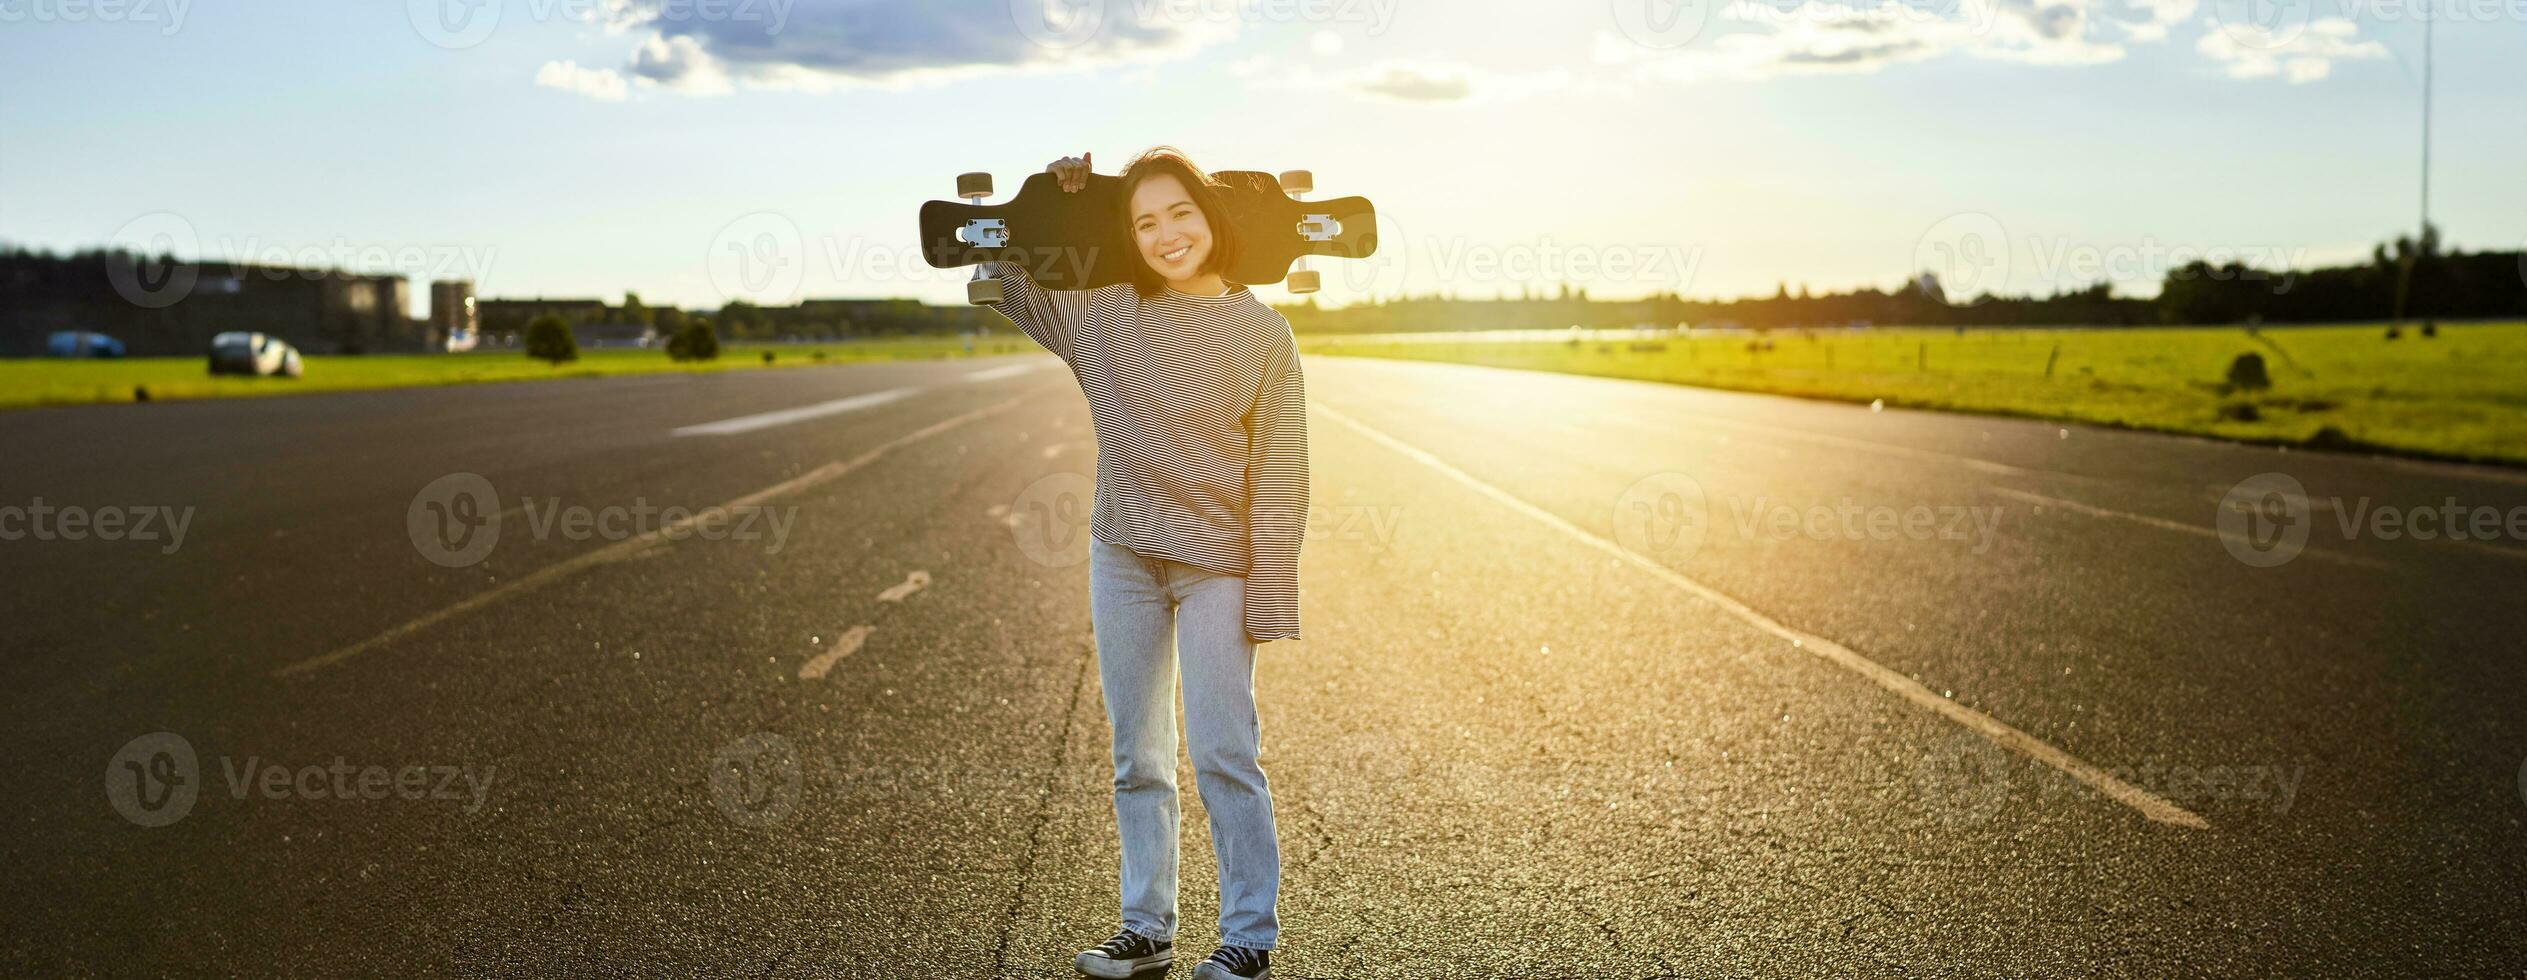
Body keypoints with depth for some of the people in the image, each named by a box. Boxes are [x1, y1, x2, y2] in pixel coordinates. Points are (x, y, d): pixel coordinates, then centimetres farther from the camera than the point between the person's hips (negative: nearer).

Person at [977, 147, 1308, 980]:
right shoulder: (1103, 312, 3)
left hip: (1214, 563, -4)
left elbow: (1279, 475, -5)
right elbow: (1001, 280, 16)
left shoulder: (1261, 333, -6)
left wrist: (1268, 594, -8)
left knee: (1224, 756, -2)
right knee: (1137, 760, 11)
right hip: (1122, 556, 4)